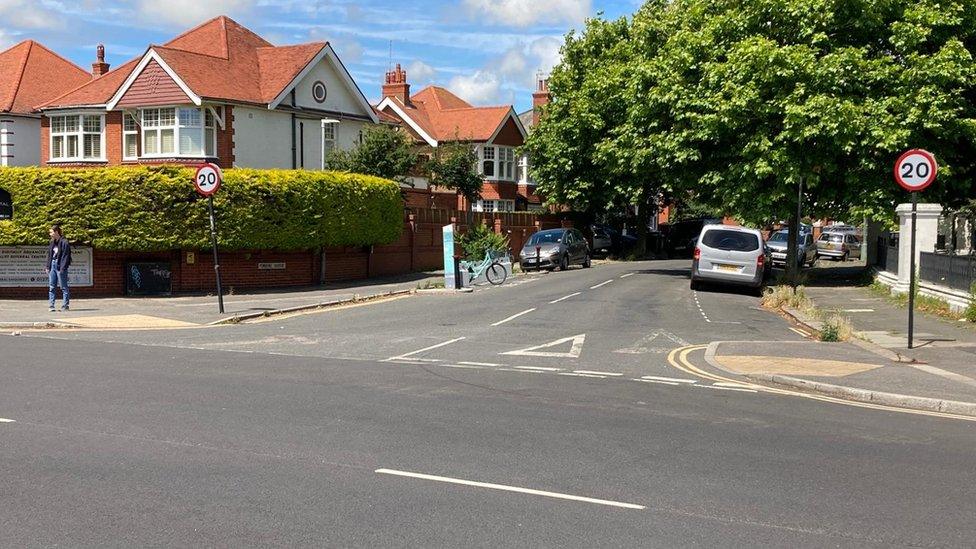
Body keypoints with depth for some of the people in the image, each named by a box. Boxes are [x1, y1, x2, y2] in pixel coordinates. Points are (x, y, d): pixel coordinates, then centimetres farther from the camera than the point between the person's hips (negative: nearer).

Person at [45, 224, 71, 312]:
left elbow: (66, 256, -13)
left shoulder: (64, 242, -9)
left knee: (64, 287, -2)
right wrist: (47, 266, 10)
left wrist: (62, 268, -18)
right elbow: (49, 255, 18)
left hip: (60, 266, -8)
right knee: (51, 287, 7)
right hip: (52, 266, 8)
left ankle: (65, 306, 3)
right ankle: (51, 306, 9)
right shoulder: (52, 243, 13)